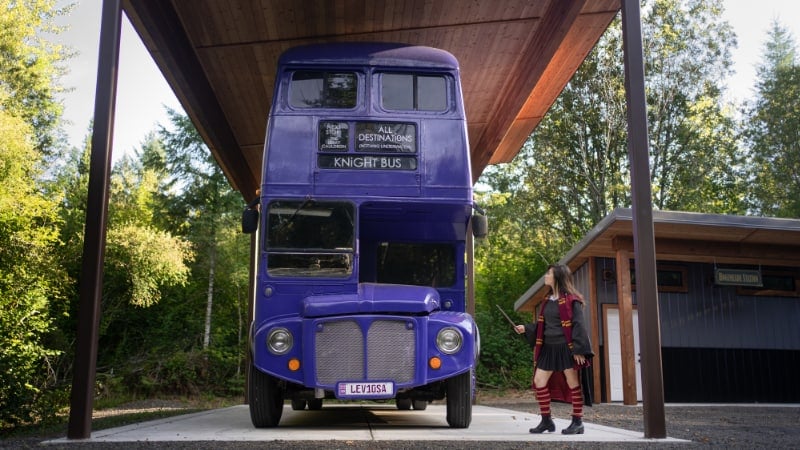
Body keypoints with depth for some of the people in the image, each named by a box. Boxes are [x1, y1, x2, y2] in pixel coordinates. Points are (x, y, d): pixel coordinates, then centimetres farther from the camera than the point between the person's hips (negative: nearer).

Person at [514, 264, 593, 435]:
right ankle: (546, 420, 16)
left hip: (566, 348, -8)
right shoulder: (547, 300, 13)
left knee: (573, 384, 1)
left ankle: (577, 422, 10)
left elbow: (578, 325, -13)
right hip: (548, 348, 8)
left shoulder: (570, 300, -9)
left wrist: (578, 349, -18)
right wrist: (526, 329, 3)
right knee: (539, 381, 6)